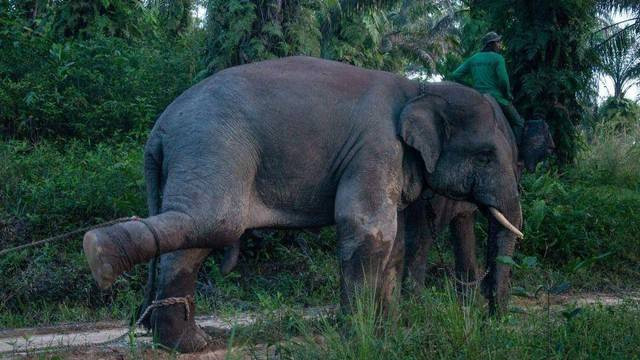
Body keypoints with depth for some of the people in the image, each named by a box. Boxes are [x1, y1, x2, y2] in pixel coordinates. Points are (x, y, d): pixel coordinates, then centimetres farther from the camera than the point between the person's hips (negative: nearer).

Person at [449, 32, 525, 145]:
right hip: (496, 97, -5)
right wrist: (508, 95, 3)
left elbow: (455, 76, 8)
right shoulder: (498, 58, -3)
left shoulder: (473, 59, 13)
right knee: (518, 123, 8)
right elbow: (503, 81, -14)